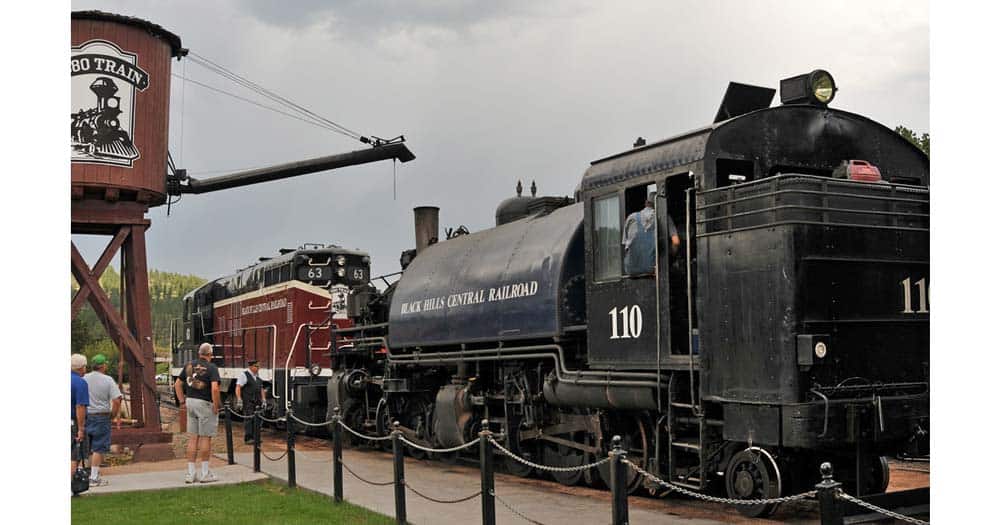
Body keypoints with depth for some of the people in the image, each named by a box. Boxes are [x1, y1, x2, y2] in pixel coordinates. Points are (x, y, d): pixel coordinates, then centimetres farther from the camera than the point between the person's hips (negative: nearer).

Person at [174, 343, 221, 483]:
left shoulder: (189, 365, 9)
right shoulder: (211, 367, -10)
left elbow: (177, 384, 12)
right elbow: (214, 388, -22)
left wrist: (182, 401, 14)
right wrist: (216, 406, -13)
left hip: (190, 402, 6)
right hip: (205, 403, -6)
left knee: (192, 438, 10)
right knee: (205, 438, 2)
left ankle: (190, 473, 11)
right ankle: (205, 473, 6)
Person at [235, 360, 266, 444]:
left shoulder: (257, 376, 18)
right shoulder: (244, 375, -4)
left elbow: (261, 388, 24)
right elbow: (238, 387, -11)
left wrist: (263, 399, 17)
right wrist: (239, 399, -19)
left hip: (257, 402, 7)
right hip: (248, 402, -7)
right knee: (248, 419, -9)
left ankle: (254, 437, 11)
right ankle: (247, 438, -8)